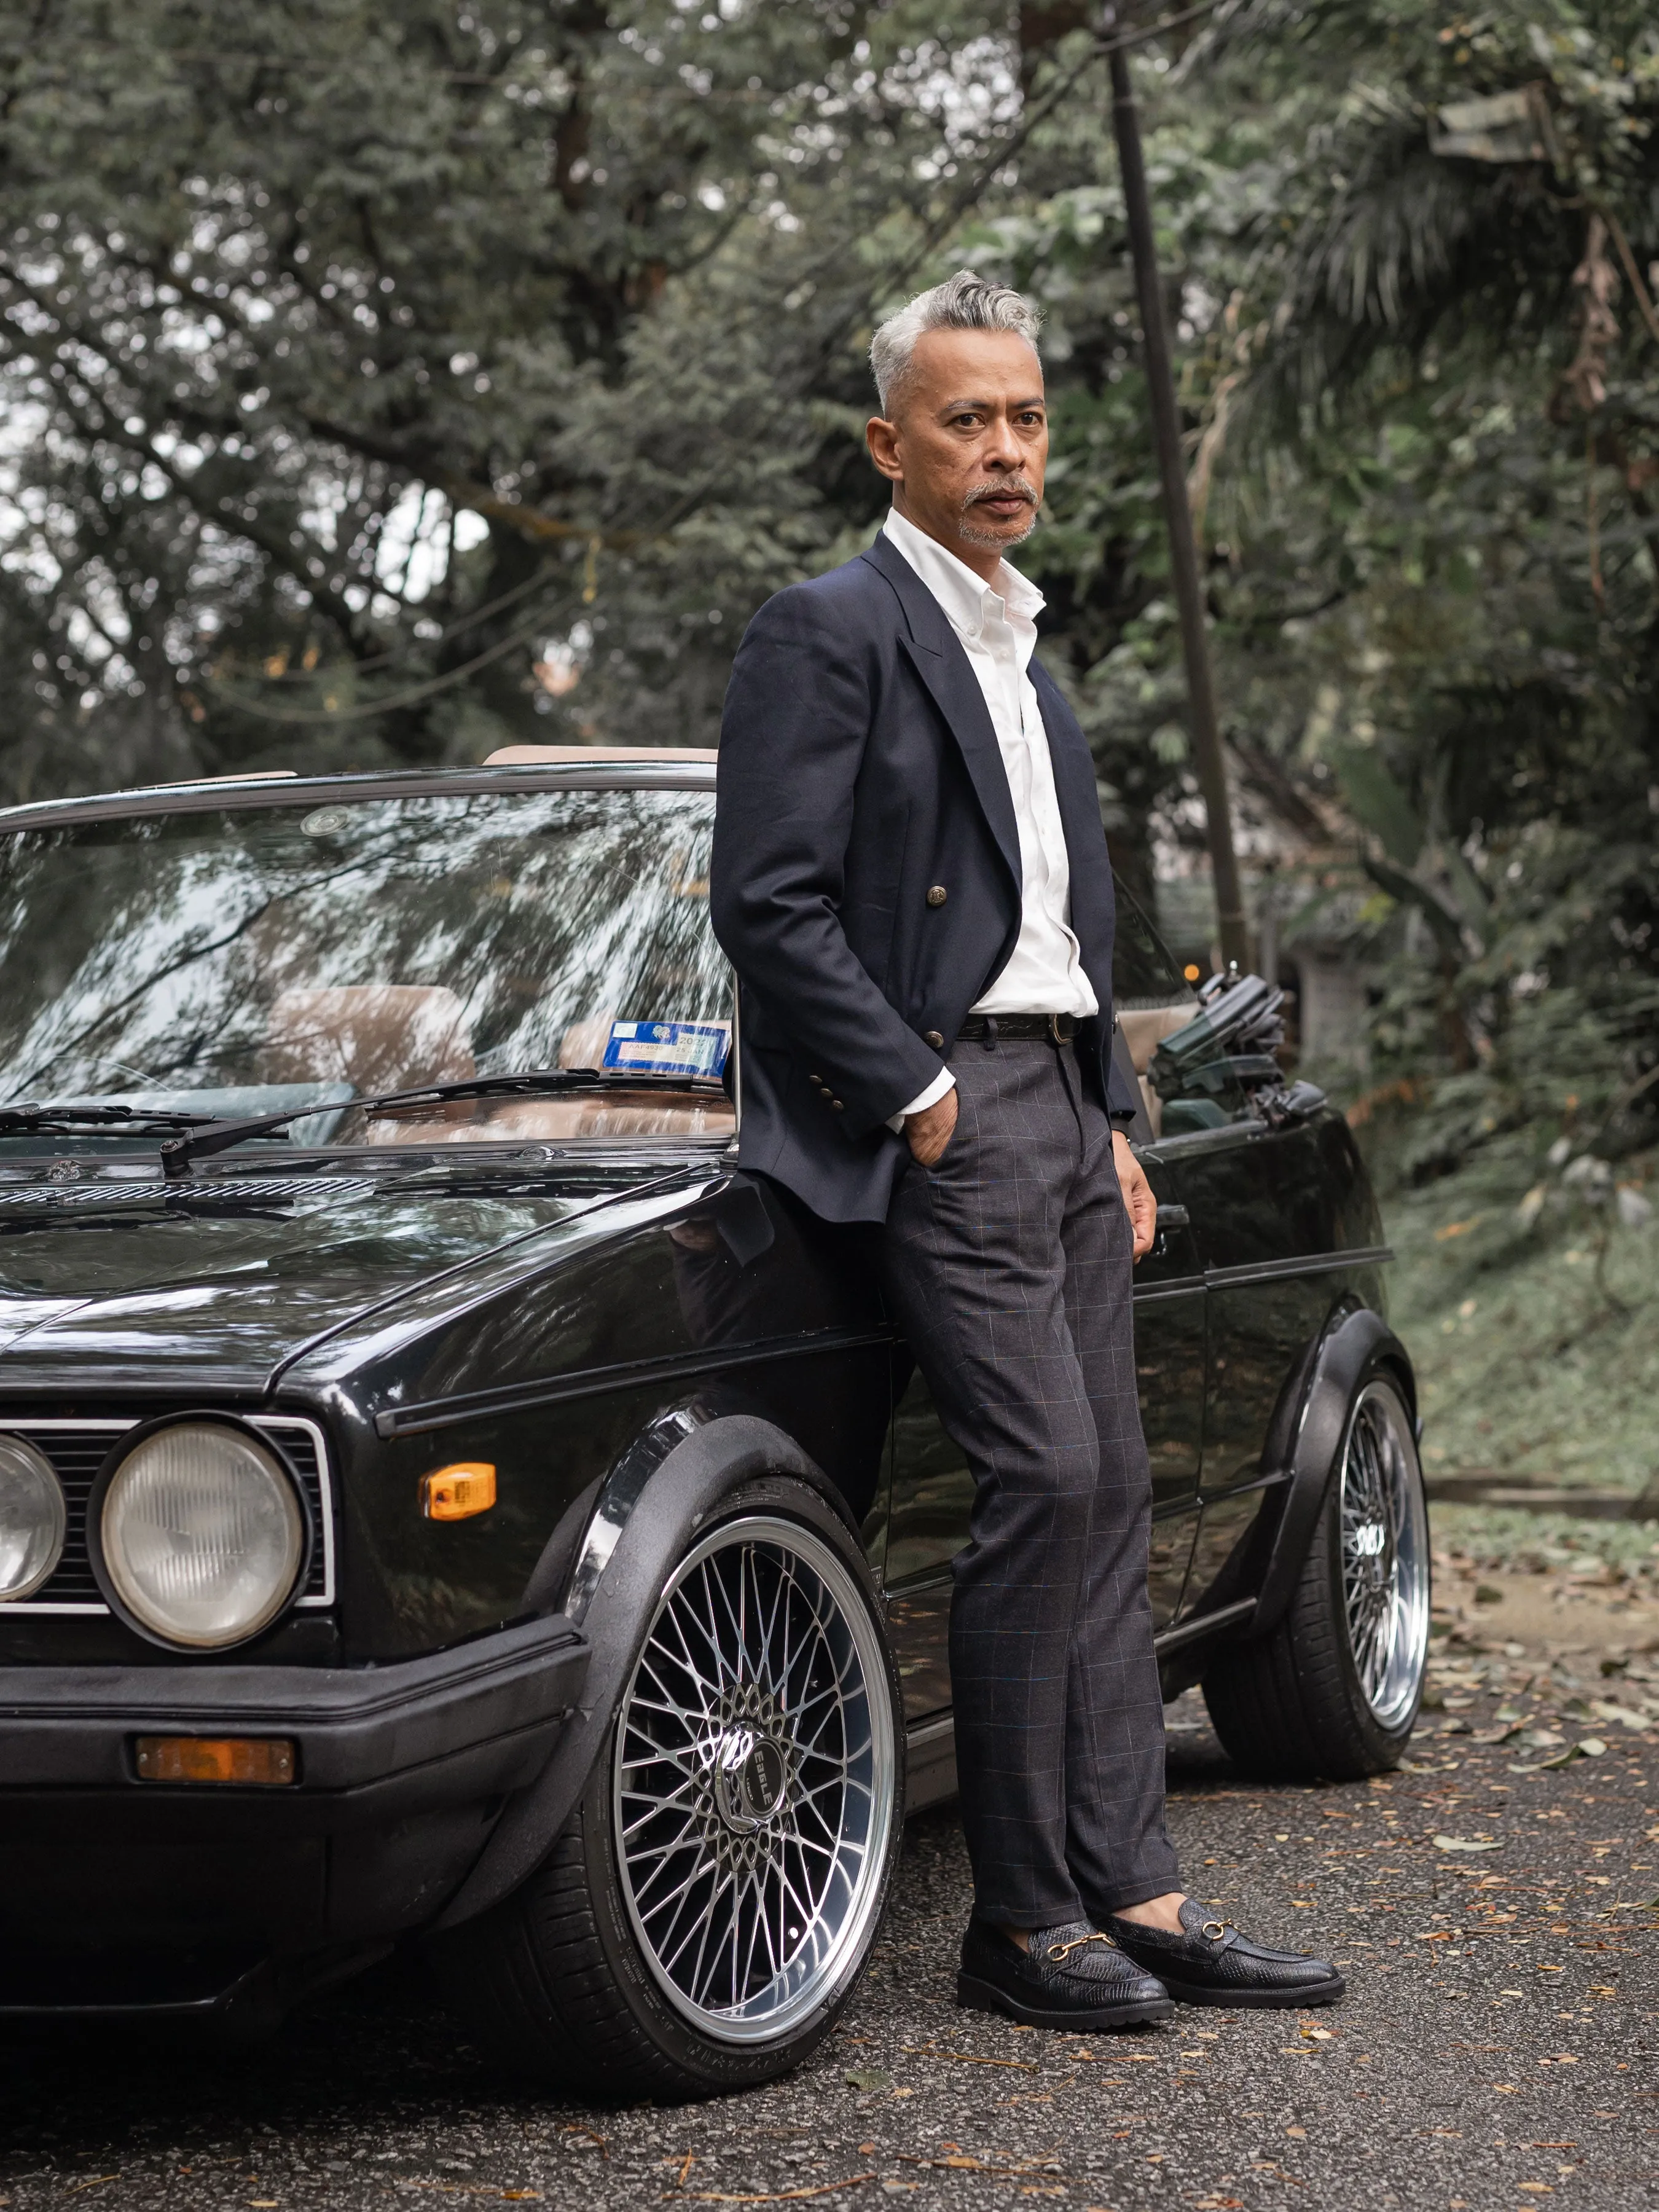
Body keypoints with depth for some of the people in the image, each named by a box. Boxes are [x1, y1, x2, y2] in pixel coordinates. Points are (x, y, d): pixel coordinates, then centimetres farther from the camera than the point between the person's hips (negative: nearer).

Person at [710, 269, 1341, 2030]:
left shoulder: (1022, 656, 21)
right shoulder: (827, 632, -6)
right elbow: (767, 904, -14)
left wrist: (1111, 1133, 16)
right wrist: (917, 1097, -14)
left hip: (1058, 1106, 9)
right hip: (939, 1117, -9)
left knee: (1110, 1491, 5)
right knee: (1045, 1478, -13)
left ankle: (1129, 1894, 8)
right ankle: (1021, 1918, -5)